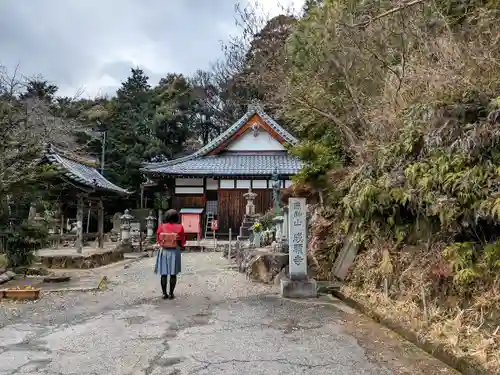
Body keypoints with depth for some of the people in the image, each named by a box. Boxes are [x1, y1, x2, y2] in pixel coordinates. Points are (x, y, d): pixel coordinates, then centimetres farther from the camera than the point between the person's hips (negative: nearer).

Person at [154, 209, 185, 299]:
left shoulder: (161, 227, -7)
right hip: (174, 252, -1)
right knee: (173, 273, 8)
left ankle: (164, 293, 12)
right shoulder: (179, 227, -10)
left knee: (164, 273, 9)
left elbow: (158, 240, 1)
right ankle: (171, 294, 11)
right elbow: (182, 242, -4)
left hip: (163, 251, 1)